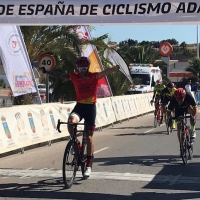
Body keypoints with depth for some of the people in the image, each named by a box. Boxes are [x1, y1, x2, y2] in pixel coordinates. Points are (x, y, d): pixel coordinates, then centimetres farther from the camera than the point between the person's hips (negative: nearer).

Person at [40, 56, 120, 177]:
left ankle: (89, 165, 12)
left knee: (89, 136, 1)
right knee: (71, 121, -31)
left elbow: (106, 72, -26)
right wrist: (47, 71, -18)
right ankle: (76, 144, -4)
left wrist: (116, 68, -46)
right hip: (79, 105, 2)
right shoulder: (75, 77, 0)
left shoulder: (94, 76, -8)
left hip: (90, 107, -2)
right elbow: (59, 75, -4)